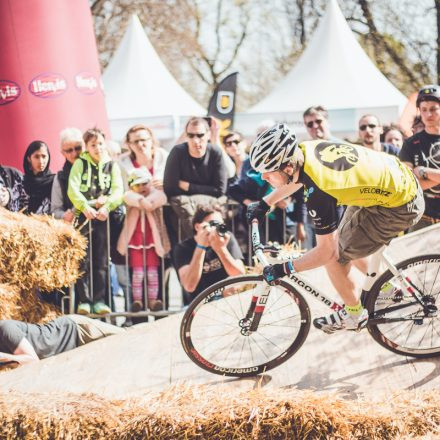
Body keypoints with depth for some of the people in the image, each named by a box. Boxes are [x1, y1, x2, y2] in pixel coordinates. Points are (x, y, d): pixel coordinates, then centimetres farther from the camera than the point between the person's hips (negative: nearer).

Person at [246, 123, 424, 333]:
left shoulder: (318, 191, -32)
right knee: (341, 240, 21)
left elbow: (327, 252, -21)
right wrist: (265, 203, 22)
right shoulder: (304, 149, -10)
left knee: (335, 257, -2)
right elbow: (296, 179, 18)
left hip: (400, 206, -9)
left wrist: (284, 269, -13)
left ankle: (354, 316, 20)